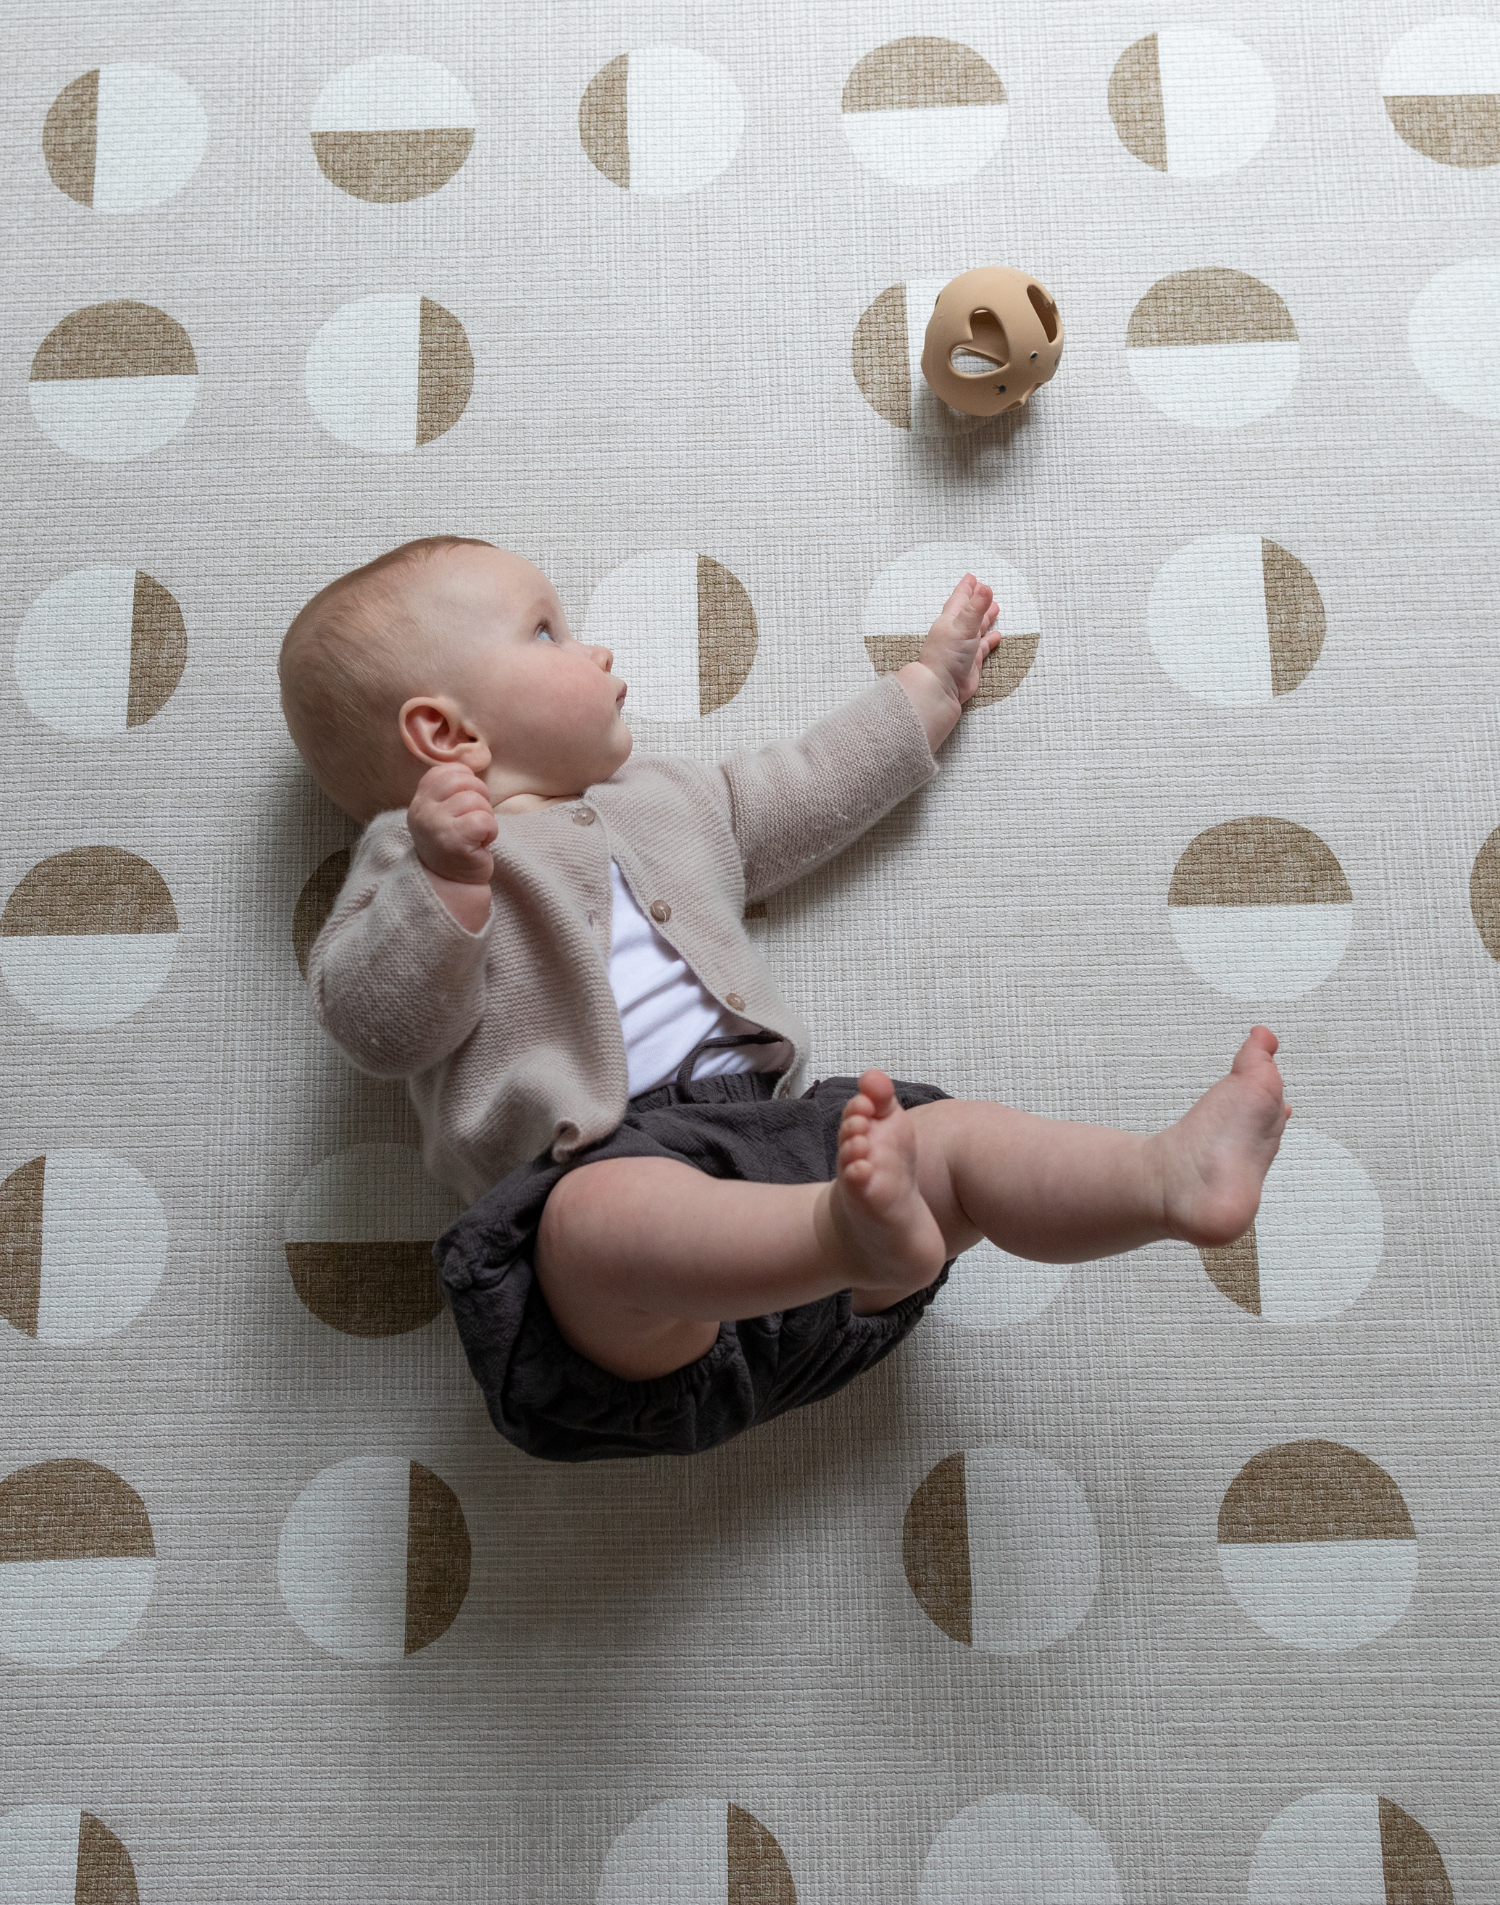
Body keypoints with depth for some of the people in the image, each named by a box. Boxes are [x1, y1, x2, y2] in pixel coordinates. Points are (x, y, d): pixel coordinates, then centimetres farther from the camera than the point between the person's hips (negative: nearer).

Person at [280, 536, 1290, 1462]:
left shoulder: (662, 797, 33)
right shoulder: (416, 857, 12)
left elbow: (809, 792, 42)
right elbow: (374, 1021, -4)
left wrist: (930, 685, 48)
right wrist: (444, 878, -21)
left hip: (767, 1131, 7)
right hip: (603, 1164, -6)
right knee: (608, 1223, -40)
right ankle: (859, 1231, -62)